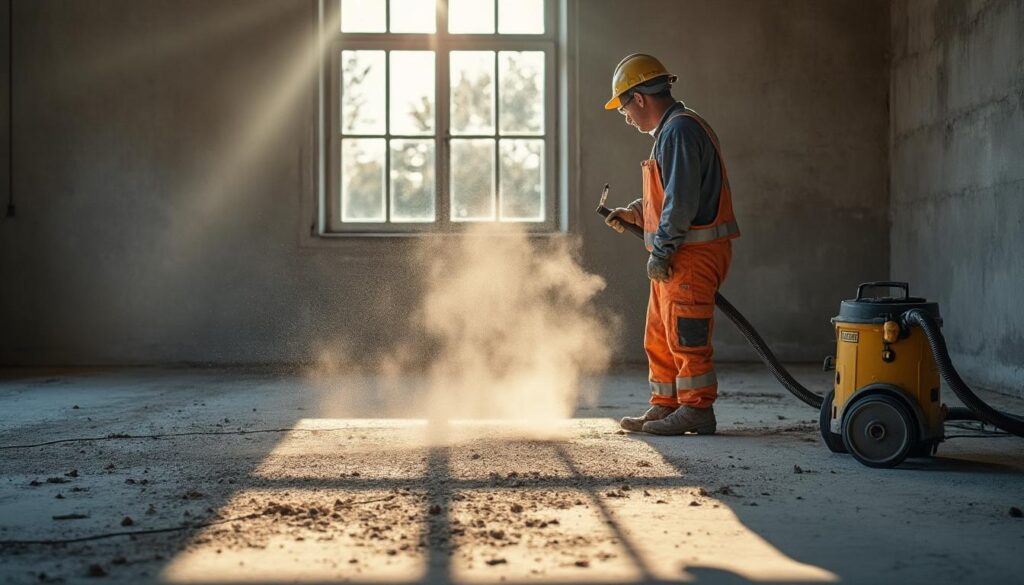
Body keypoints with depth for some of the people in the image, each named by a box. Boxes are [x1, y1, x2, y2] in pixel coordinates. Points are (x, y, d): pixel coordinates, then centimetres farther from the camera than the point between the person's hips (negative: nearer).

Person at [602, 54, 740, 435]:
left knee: (686, 337, -5)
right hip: (678, 258, 11)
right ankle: (665, 406, 21)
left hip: (692, 255, -11)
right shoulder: (672, 129, 20)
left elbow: (682, 201, -21)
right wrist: (633, 213, 17)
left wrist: (660, 251, -17)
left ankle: (697, 411, 2)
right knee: (659, 337, 14)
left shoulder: (679, 130, -14)